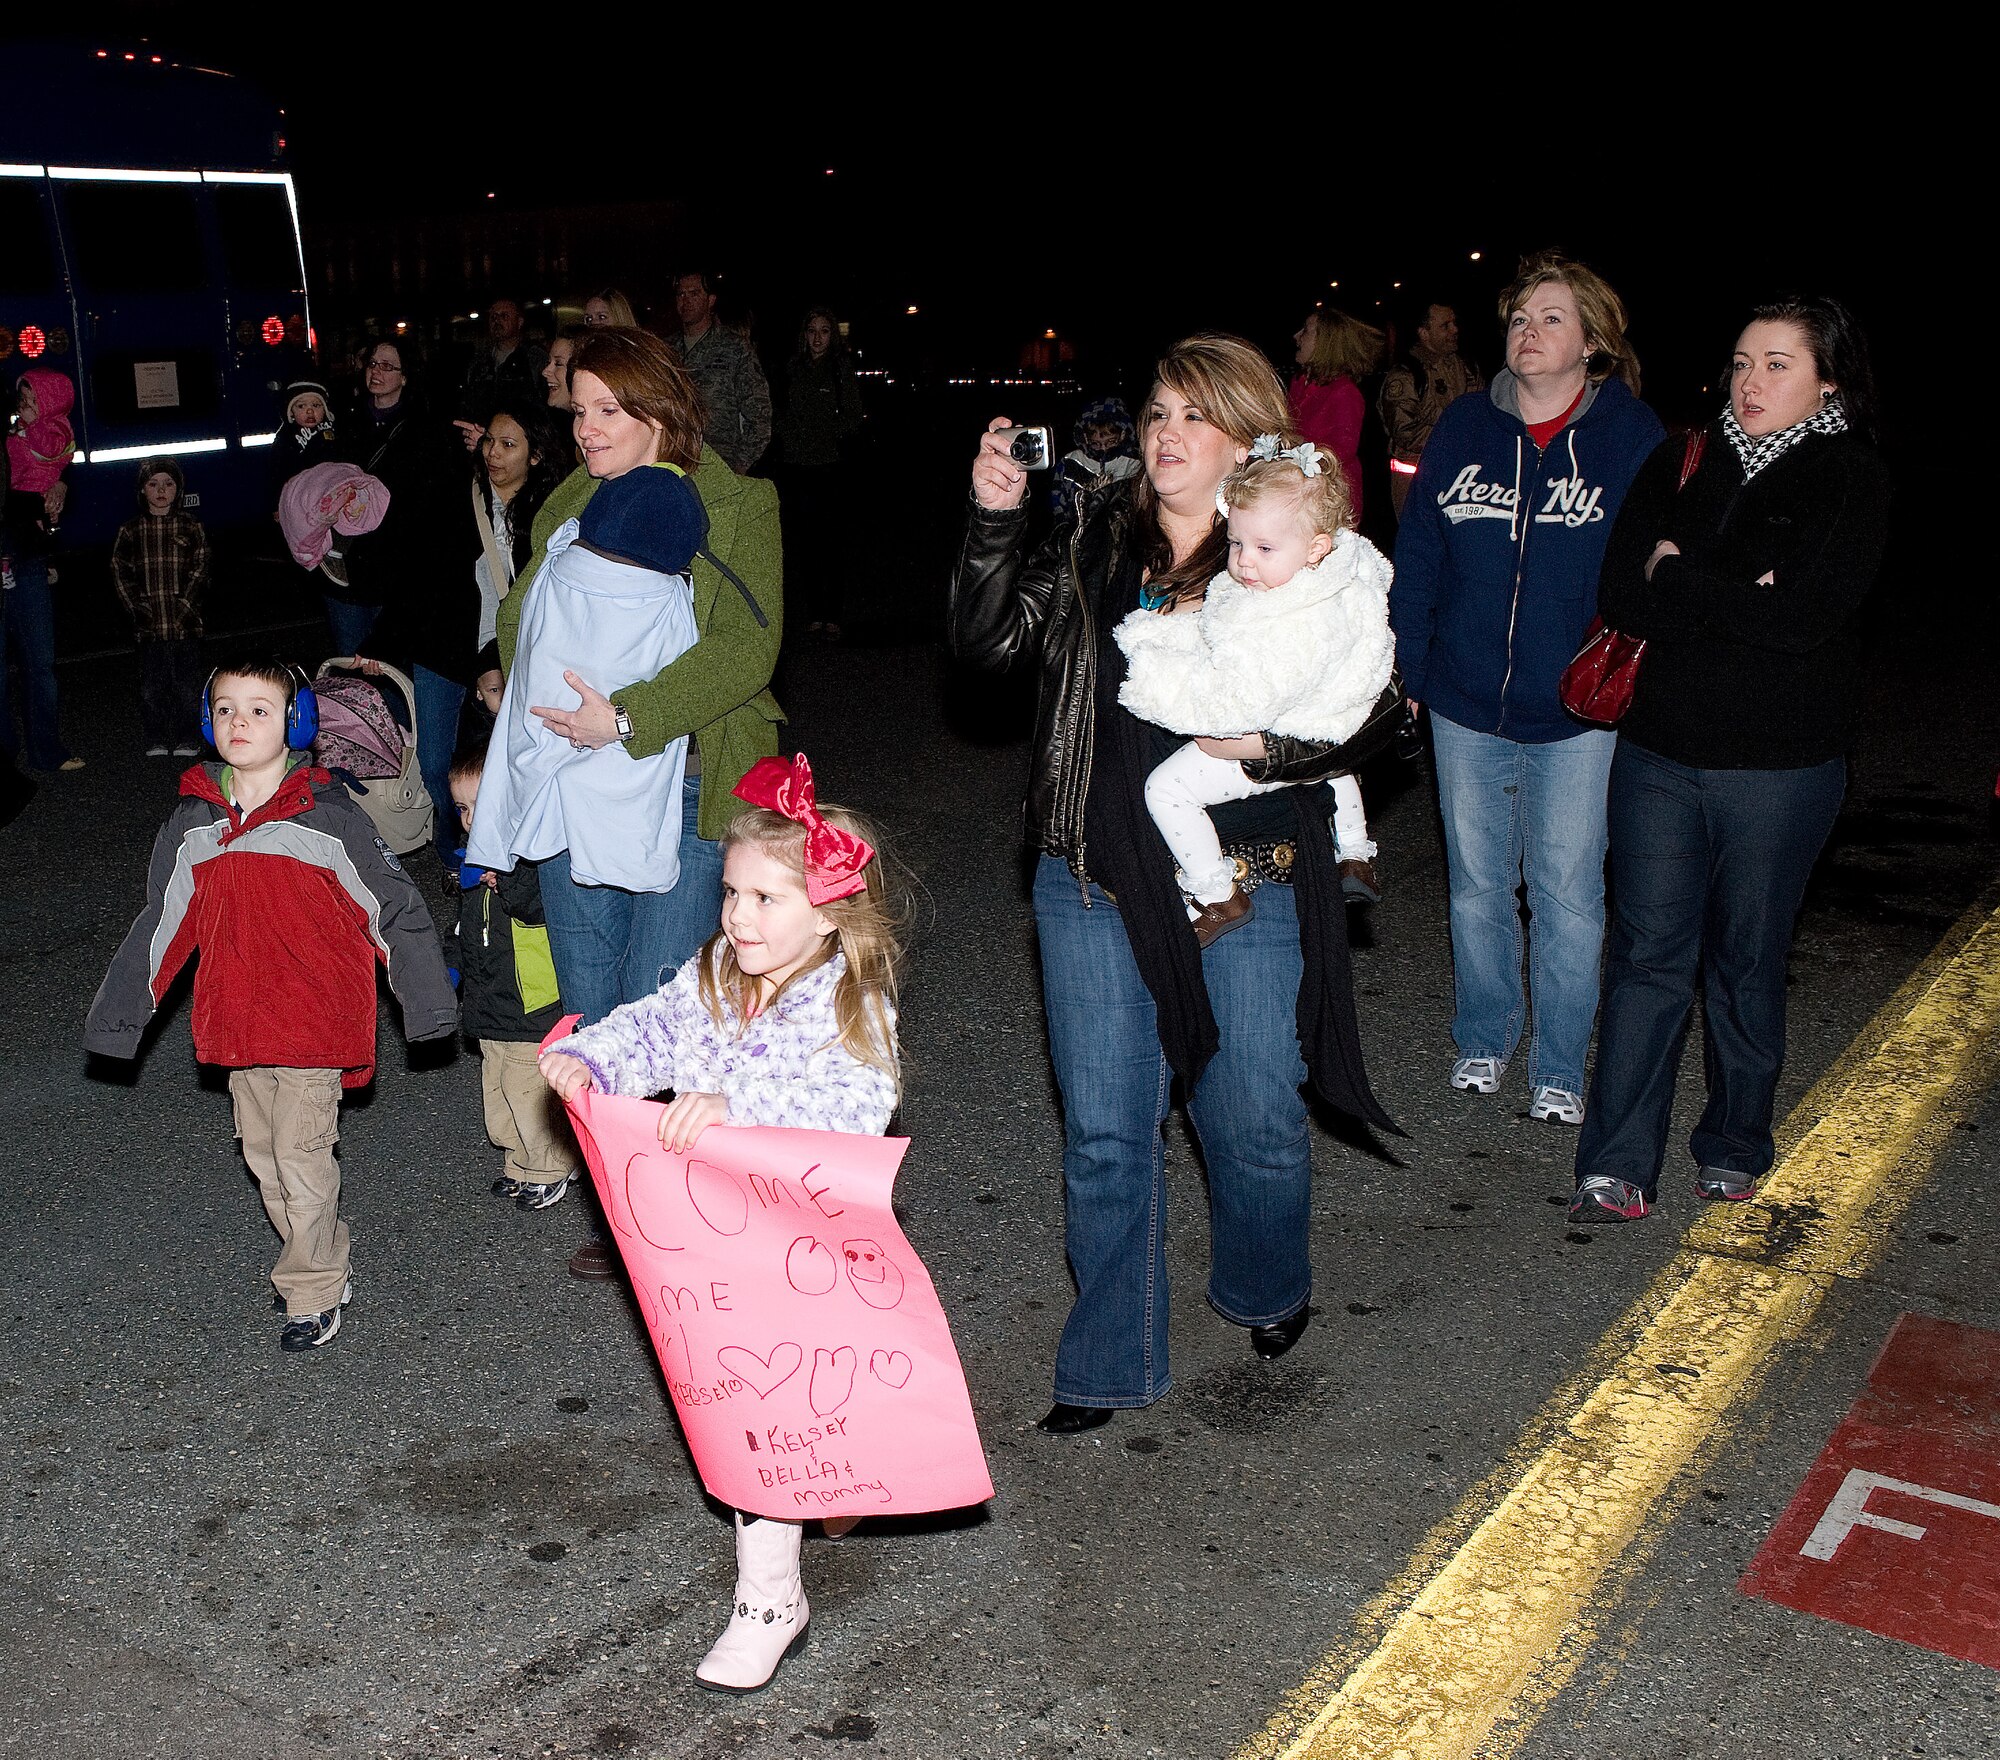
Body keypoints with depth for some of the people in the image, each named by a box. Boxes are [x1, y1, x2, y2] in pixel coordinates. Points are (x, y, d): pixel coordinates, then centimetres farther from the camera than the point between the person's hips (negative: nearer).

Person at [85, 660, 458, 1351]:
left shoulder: (326, 816, -9)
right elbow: (160, 926, 15)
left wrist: (426, 1002, 0)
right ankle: (320, 1264, 31)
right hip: (236, 1026, 5)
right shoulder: (191, 825, 4)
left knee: (302, 1158, -4)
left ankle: (313, 1293, 13)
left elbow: (396, 909, -3)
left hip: (315, 1021, -5)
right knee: (263, 1154, 12)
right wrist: (116, 1014, 18)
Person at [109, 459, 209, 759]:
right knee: (151, 686, 0)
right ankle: (155, 741, 11)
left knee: (186, 684, 0)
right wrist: (137, 608, -5)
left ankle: (185, 740, 11)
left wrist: (185, 605, -8)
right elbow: (120, 572, 6)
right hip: (149, 623, 1)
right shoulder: (130, 530, 8)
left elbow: (199, 571, 3)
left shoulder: (190, 526, 7)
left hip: (184, 621, 0)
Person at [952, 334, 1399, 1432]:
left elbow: (1375, 714, -3)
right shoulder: (1094, 541, 5)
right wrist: (995, 520, -12)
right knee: (1103, 1133, 8)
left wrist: (1270, 746, -18)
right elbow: (987, 640, -1)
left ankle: (1264, 1291, 44)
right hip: (1095, 881, 2)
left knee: (1254, 1122, 12)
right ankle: (1109, 1361, 24)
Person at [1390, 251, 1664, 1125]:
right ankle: (1484, 1037, 32)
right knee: (1475, 887, 13)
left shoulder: (1632, 437, -4)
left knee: (1567, 894, 5)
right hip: (1465, 706, 3)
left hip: (1577, 715, -2)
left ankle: (1560, 1065, 20)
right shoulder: (1461, 429, 3)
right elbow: (1416, 560, 6)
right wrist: (1408, 672, 2)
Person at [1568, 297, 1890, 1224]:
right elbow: (1620, 594, -5)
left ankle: (1734, 1148, 28)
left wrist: (1678, 579, -10)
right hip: (1659, 751, 2)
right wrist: (1740, 600, -16)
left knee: (1746, 964, 10)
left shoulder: (1851, 479, -3)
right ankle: (1616, 1167, 8)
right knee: (1646, 954, 3)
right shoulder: (1680, 461, 6)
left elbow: (1805, 616, -17)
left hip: (1778, 766, -2)